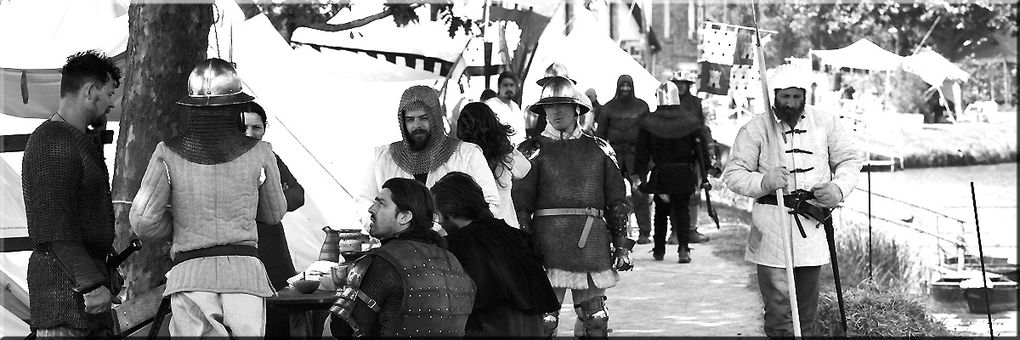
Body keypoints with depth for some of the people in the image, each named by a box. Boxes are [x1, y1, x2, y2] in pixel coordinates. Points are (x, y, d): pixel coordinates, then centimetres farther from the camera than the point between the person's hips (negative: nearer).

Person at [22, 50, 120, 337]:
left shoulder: (82, 140, 20)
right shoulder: (52, 144, -14)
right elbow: (56, 228, -22)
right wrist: (91, 283, -24)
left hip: (87, 271, 10)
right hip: (64, 281, -10)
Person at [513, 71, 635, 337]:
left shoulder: (599, 149, 12)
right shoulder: (534, 150, 5)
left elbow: (618, 201, 15)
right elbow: (520, 205, 1)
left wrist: (622, 245, 9)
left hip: (593, 244, 3)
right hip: (548, 243, -2)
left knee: (595, 320, 4)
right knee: (545, 320, -5)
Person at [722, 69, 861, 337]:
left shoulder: (825, 123, 7)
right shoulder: (755, 130, -1)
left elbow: (849, 160, 14)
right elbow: (733, 174, -3)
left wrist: (839, 188, -7)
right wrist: (763, 182, -23)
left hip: (812, 224, 3)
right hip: (772, 227, -3)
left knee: (806, 302, 11)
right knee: (778, 302, -9)